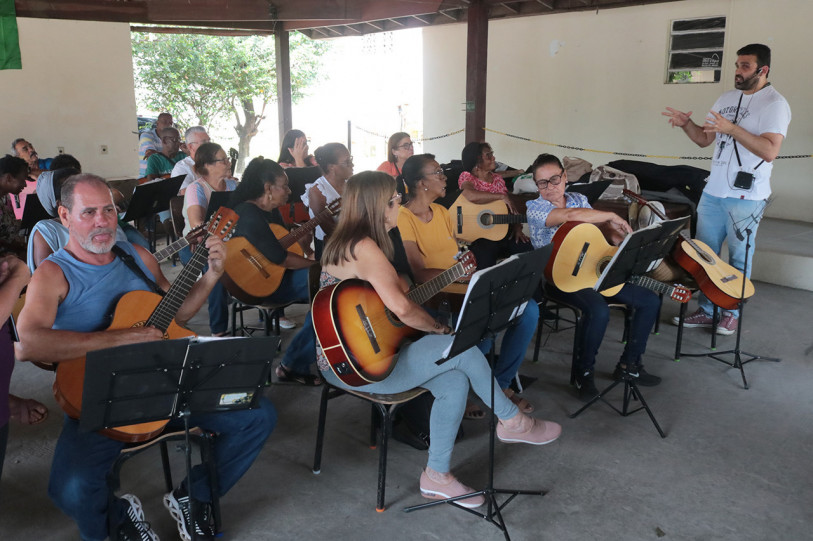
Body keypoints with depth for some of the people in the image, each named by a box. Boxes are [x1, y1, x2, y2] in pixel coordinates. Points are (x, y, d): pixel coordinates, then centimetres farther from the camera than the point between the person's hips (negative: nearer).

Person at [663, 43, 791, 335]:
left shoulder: (774, 104, -9)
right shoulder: (726, 99, 12)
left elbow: (770, 151, -20)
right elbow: (704, 139, 17)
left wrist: (732, 128, -26)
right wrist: (686, 124, -2)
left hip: (746, 196, -7)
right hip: (713, 191, 7)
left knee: (739, 258, 3)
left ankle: (732, 313, 18)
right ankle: (706, 311, 20)